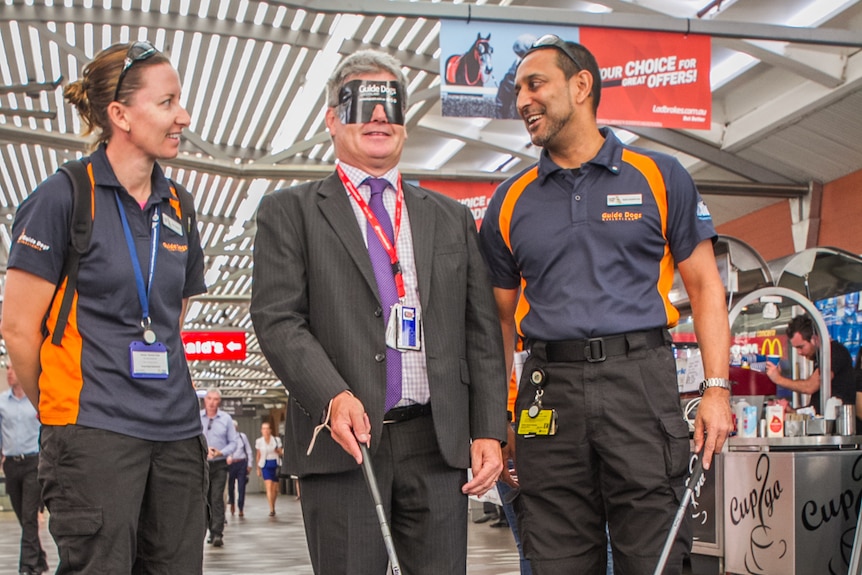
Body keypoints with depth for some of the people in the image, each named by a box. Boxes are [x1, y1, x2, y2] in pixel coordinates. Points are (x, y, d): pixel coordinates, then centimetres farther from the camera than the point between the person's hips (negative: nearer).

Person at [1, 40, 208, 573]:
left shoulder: (176, 206, 12)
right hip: (96, 432, -6)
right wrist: (59, 408, 6)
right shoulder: (63, 197, -6)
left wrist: (166, 397, 15)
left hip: (176, 431, 6)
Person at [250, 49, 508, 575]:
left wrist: (489, 431, 4)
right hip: (344, 438, -3)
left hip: (439, 440, 3)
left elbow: (482, 333, 14)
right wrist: (333, 397, -19)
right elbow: (277, 319, -3)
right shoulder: (290, 211, 8)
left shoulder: (452, 217, 18)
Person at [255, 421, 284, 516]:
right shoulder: (259, 441, 3)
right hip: (265, 465, -1)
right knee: (269, 487, -14)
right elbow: (258, 455, 12)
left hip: (275, 464, 1)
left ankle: (273, 506, 28)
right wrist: (258, 469, 15)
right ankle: (271, 509, -15)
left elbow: (281, 453, 7)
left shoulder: (276, 440, 0)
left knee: (275, 489, 5)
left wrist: (278, 451, -16)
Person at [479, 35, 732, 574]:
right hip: (549, 394, 2)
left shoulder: (659, 177, 7)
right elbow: (502, 317, 16)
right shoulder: (511, 201, 13)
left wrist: (717, 390, -4)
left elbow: (706, 288, 7)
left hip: (640, 375, -2)